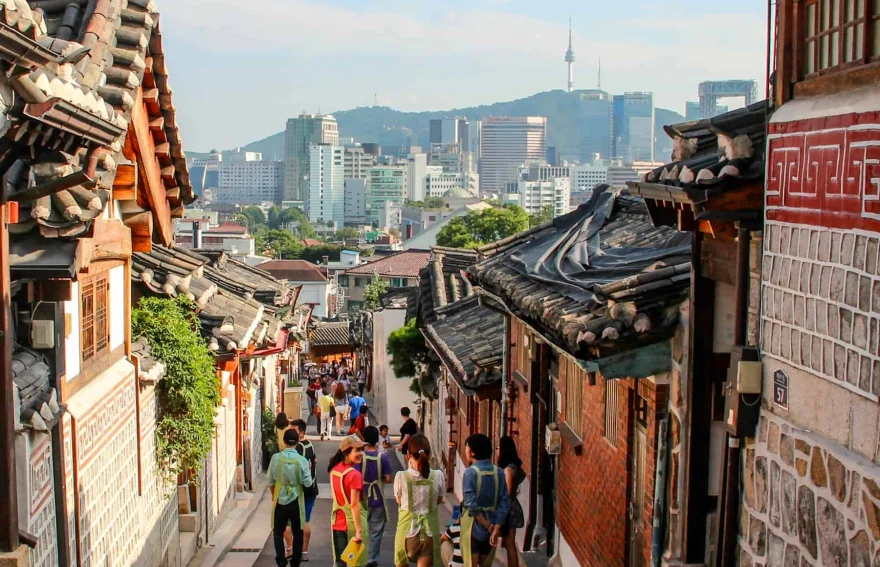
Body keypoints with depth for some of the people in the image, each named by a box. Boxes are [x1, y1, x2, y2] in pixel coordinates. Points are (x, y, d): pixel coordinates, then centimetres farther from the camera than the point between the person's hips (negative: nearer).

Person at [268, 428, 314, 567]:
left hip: (280, 500, 0)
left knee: (278, 531, 13)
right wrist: (309, 471, 8)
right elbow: (308, 483, -10)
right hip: (296, 501, 0)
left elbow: (270, 481, -3)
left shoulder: (276, 458, -10)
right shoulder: (302, 460, -12)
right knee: (297, 532, 13)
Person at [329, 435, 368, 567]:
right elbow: (354, 505, -23)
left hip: (337, 521, 7)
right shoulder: (354, 475, -20)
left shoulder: (334, 469, 4)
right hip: (352, 522, -7)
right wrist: (359, 531, -23)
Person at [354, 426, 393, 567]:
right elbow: (388, 479, -9)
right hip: (378, 499, -1)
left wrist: (364, 480, 7)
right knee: (376, 531, 9)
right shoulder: (383, 456, -11)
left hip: (362, 498, 1)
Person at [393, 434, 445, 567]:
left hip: (407, 530, 0)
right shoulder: (437, 476, -11)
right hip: (429, 531, 1)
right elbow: (439, 500, 4)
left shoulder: (401, 477, -15)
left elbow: (399, 501, 3)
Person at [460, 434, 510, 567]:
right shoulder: (498, 472, -1)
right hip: (492, 527, 5)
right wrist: (496, 528, -7)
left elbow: (471, 504, -19)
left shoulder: (470, 472, -14)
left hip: (473, 526, -5)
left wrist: (487, 525, -11)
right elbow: (504, 503, -5)